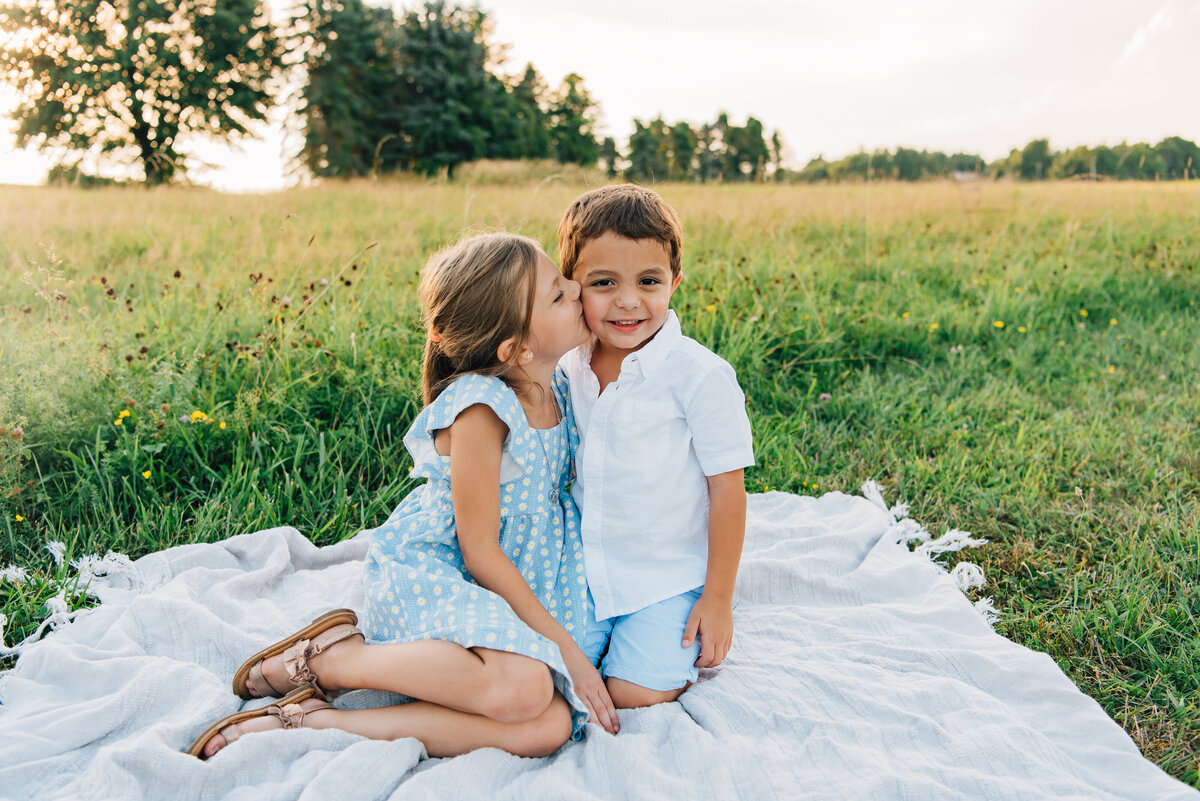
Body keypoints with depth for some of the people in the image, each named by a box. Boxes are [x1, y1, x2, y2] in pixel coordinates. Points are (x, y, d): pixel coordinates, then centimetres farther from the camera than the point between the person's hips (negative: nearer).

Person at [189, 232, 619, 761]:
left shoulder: (557, 388, 6)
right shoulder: (481, 405, -19)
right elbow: (480, 551, -17)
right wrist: (564, 644, -14)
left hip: (501, 587, 8)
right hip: (425, 574, -8)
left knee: (551, 727, -20)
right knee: (524, 688, -36)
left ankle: (312, 719, -18)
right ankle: (327, 655, -14)